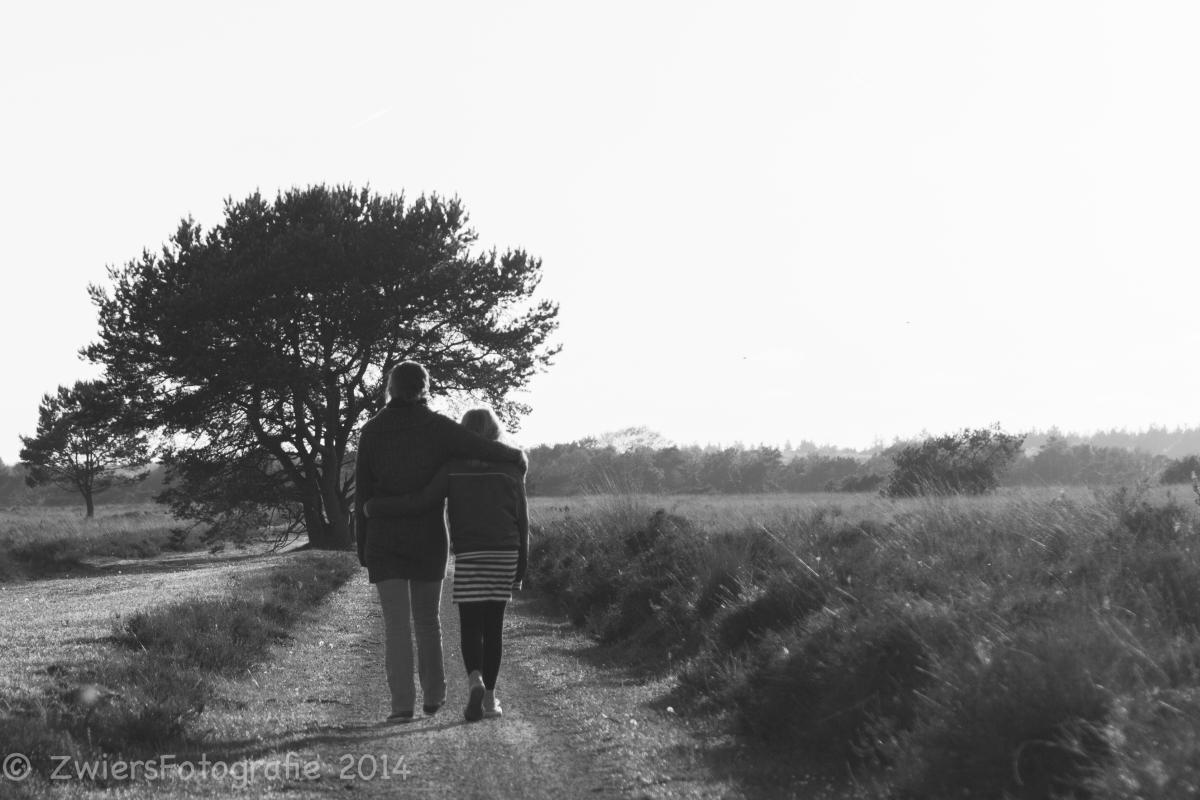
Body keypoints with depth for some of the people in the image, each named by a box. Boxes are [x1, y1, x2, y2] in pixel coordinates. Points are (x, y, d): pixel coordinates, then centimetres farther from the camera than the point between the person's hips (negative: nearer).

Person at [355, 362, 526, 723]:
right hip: (429, 537, 1)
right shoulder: (438, 428, -4)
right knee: (427, 617, 16)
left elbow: (363, 491, 0)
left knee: (396, 622, -3)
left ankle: (402, 703, -11)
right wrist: (516, 457, 11)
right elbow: (485, 449, -11)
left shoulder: (372, 431, -1)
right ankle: (433, 695, 23)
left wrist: (362, 545, 6)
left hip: (385, 537, 0)